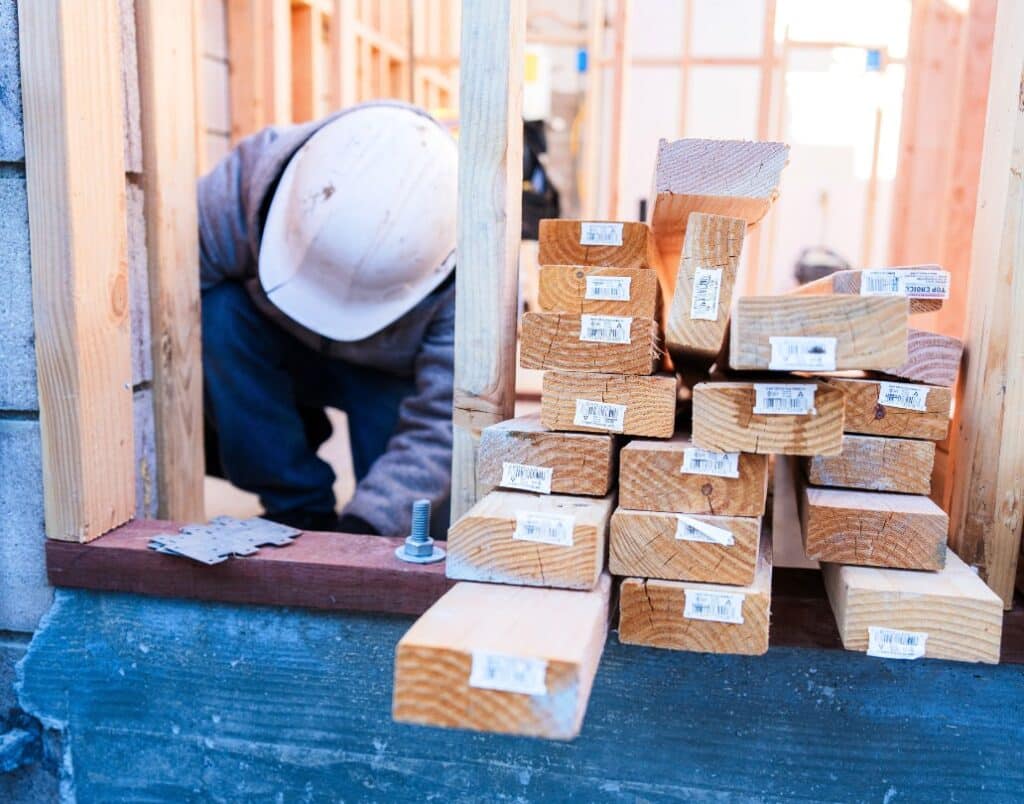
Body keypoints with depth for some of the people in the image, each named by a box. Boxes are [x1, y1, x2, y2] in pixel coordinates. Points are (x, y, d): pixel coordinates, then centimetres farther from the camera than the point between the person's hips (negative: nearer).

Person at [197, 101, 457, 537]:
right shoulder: (252, 176, -32)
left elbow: (440, 428, -32)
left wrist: (365, 523, -41)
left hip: (392, 376, -2)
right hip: (282, 350, 3)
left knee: (428, 516, -24)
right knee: (218, 314, -29)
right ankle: (299, 508, -12)